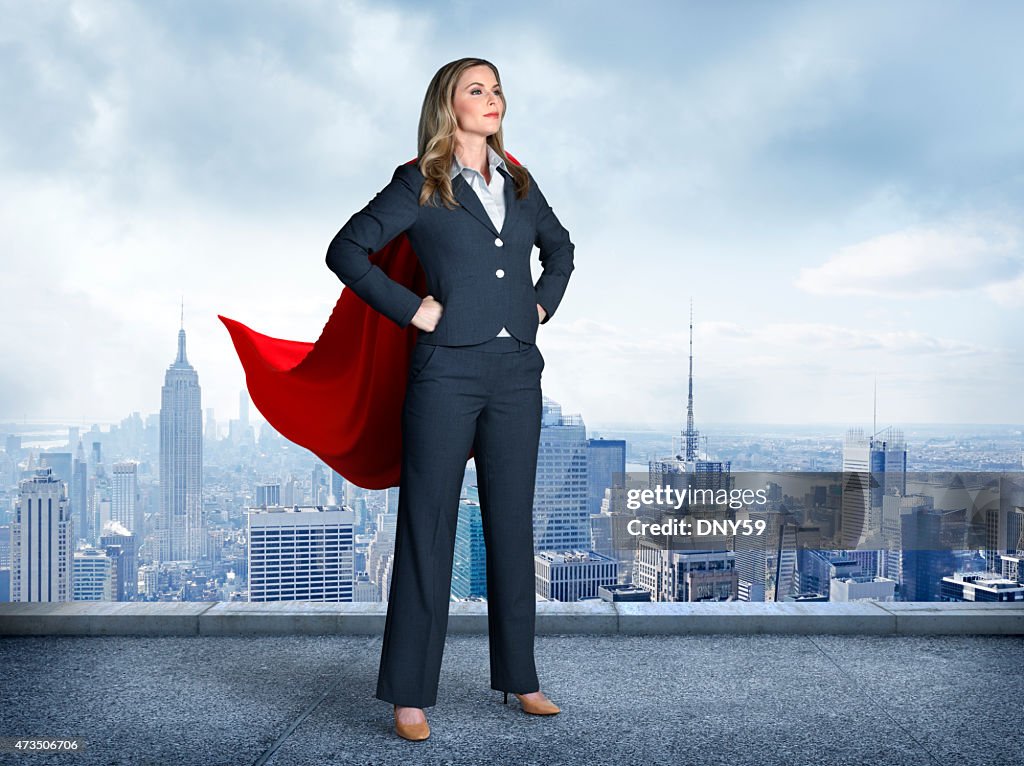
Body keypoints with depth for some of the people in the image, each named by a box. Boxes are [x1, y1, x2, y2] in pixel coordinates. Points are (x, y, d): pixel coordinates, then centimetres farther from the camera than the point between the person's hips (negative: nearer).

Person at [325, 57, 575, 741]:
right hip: (447, 372, -5)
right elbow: (347, 250, -3)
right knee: (428, 528, -1)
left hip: (517, 376, 5)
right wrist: (410, 309, -8)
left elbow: (560, 246, 30)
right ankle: (410, 694, 8)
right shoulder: (419, 184, 0)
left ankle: (520, 677, 23)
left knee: (513, 525, 10)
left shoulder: (519, 184, 14)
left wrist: (544, 302, 14)